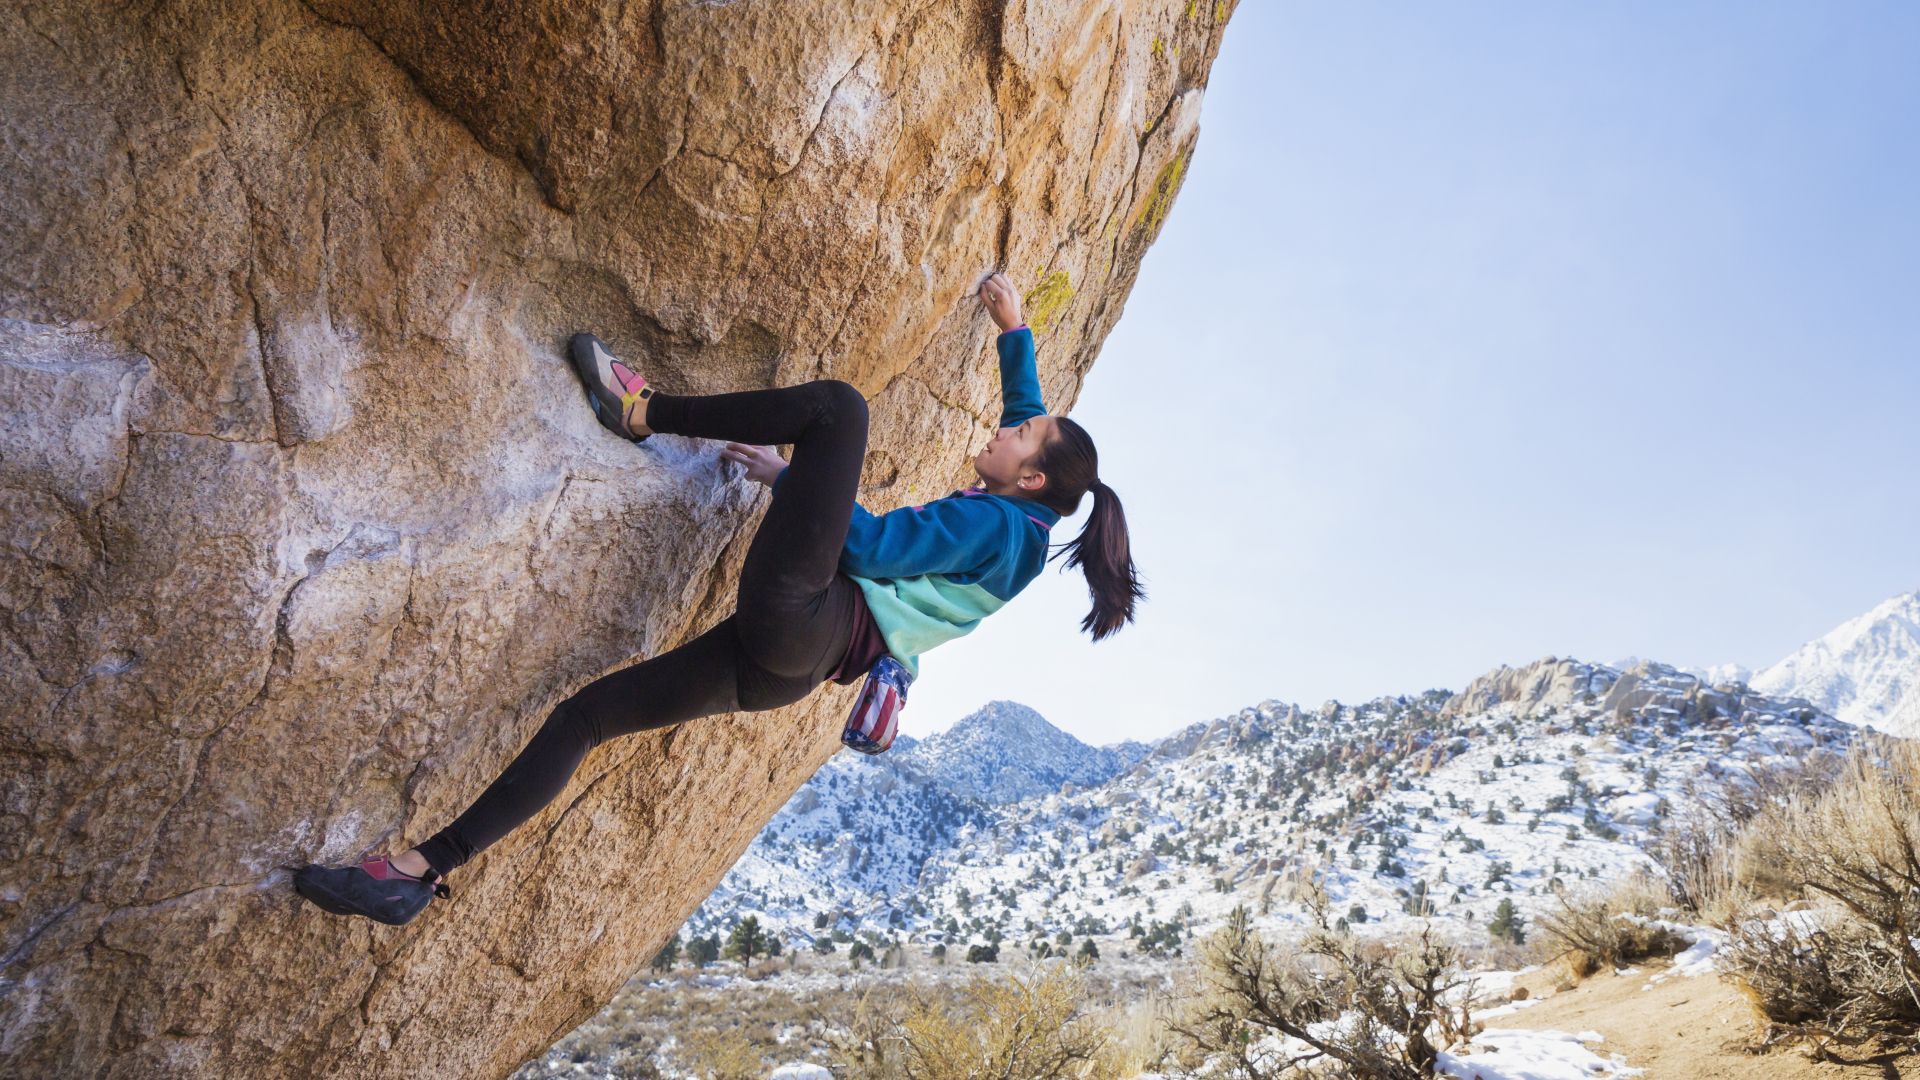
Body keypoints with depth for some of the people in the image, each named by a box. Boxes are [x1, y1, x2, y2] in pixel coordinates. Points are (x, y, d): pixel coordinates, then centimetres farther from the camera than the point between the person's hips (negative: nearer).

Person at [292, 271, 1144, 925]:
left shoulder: (996, 522, -4)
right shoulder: (1009, 526, 21)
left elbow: (875, 545, -12)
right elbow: (1028, 408, 37)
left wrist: (786, 475, -1)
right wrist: (1014, 332, 40)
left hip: (798, 613, -10)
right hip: (784, 663, 10)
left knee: (837, 404, -10)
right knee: (587, 712, 8)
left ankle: (637, 410, -2)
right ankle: (423, 874, 8)